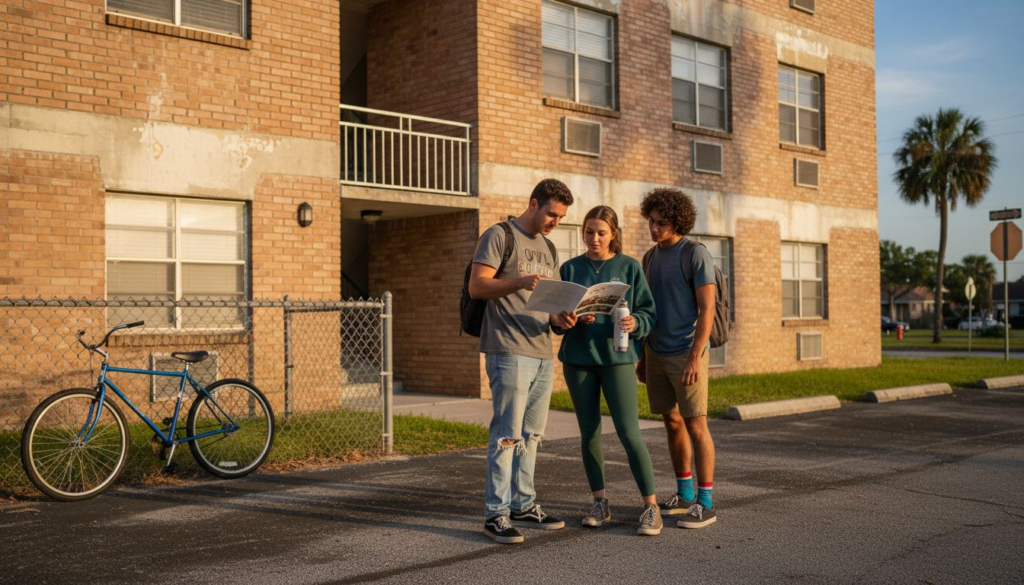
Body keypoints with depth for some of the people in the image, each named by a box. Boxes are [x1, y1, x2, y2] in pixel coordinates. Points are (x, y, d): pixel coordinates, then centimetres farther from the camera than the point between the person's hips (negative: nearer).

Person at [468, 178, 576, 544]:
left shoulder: (548, 249, 20)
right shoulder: (499, 236, -3)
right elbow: (476, 287, -12)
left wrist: (560, 319, -2)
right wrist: (520, 282, -25)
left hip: (542, 353, 8)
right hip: (509, 351, -8)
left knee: (530, 435, 12)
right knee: (507, 434, -8)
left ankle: (523, 506, 21)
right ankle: (496, 514, -2)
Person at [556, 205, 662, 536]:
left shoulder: (629, 267, 3)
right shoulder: (570, 268, 7)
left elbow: (648, 311, 2)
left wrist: (634, 323, -19)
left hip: (617, 358, -2)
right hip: (577, 359, 3)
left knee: (629, 432, -9)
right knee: (589, 433, 8)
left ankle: (651, 506, 1)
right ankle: (600, 504, 21)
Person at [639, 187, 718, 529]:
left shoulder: (697, 254, -12)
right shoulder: (651, 257, 12)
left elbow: (707, 309, -17)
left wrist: (696, 357, -24)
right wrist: (642, 357, 16)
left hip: (687, 355, -7)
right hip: (658, 355, 7)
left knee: (695, 425, -5)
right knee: (672, 422, 11)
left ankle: (705, 504, 2)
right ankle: (685, 495, 22)